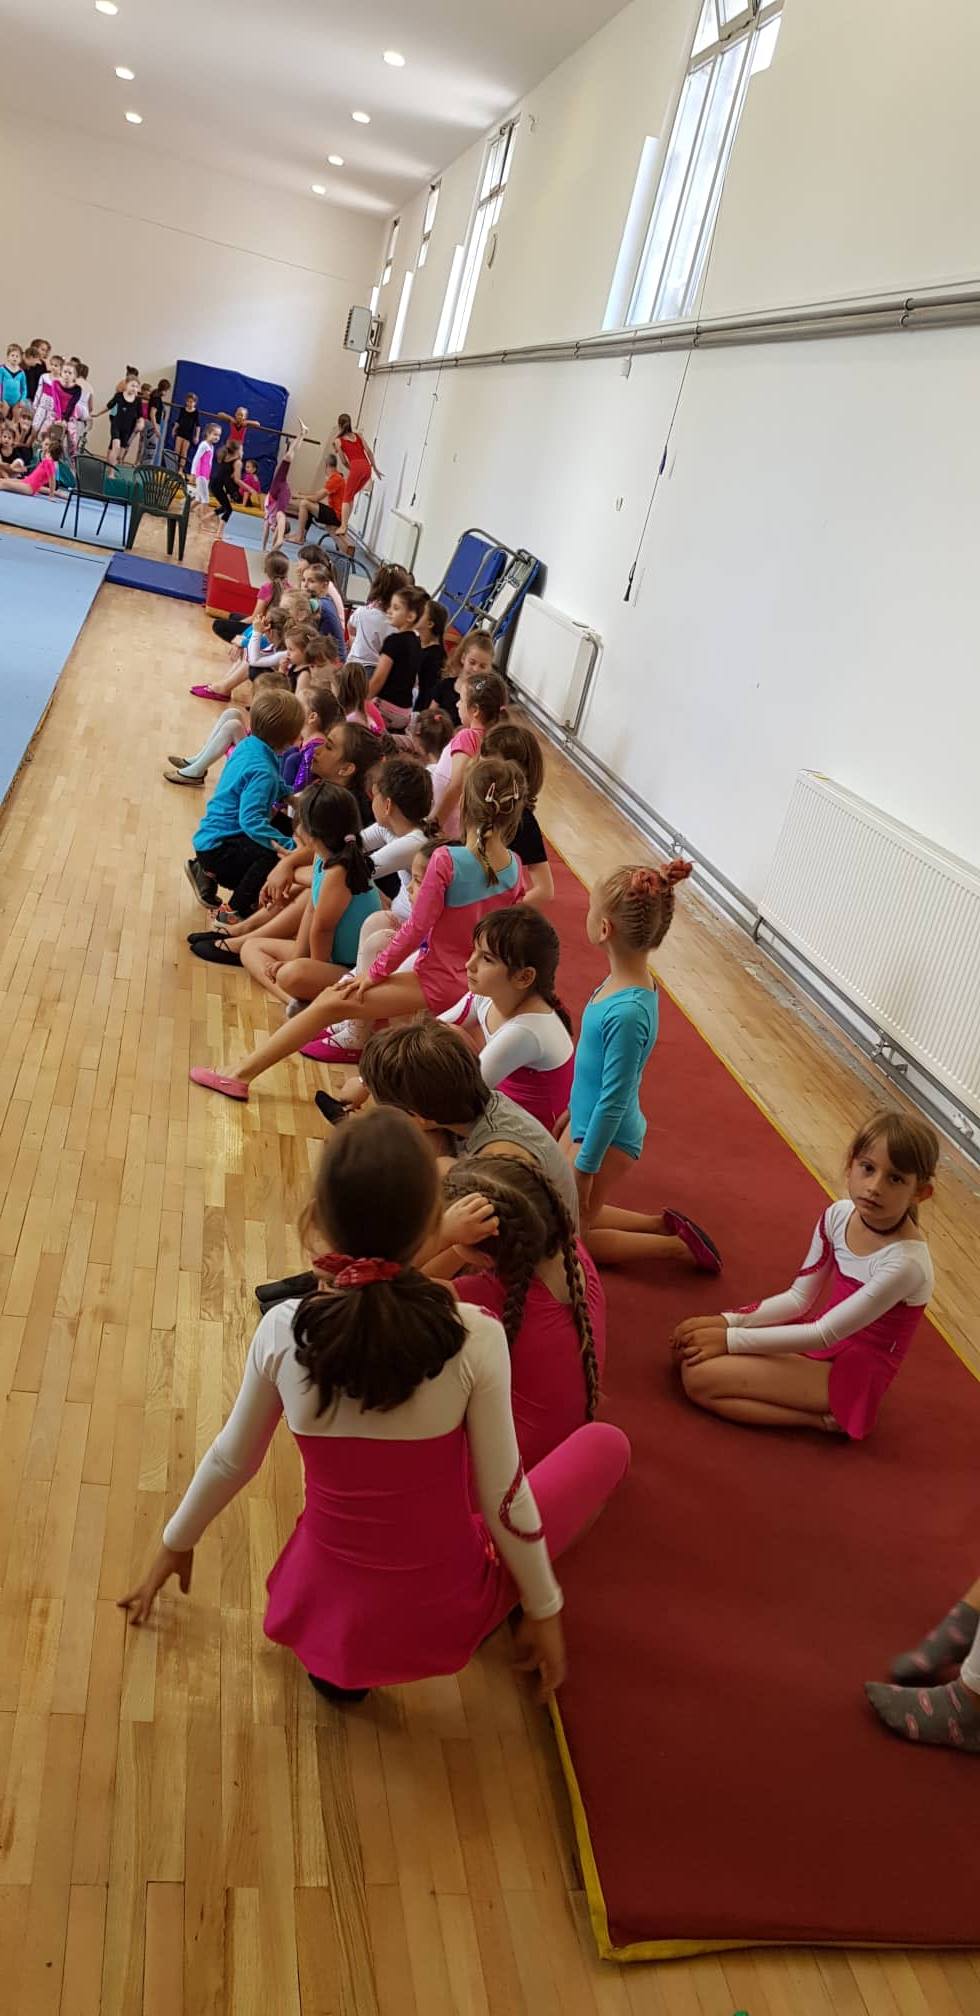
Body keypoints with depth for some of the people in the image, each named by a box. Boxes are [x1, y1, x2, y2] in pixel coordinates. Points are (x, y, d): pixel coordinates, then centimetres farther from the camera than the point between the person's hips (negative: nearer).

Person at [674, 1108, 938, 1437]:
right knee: (691, 1345, -2)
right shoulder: (839, 1215, -7)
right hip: (820, 1337, 8)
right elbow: (799, 1298, 2)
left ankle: (826, 1417, -8)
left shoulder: (905, 1262, -28)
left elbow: (825, 1333, -24)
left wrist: (731, 1339, -19)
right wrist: (728, 1322, -11)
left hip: (852, 1372, -8)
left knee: (700, 1376, -19)